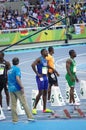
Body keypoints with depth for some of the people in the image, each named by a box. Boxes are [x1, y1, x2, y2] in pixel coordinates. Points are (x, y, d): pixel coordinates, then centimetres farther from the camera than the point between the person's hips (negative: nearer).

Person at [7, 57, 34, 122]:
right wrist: (22, 87, -18)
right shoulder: (17, 69, -9)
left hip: (11, 88, 7)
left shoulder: (9, 70, 14)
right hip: (17, 88, -7)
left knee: (13, 104, 6)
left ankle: (15, 119, 6)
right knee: (24, 103, -3)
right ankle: (30, 117, -4)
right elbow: (17, 78, -20)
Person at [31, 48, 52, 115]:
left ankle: (44, 109, 12)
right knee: (40, 93, -10)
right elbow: (33, 65, -26)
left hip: (45, 77, 9)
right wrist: (37, 73, -21)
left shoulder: (46, 60, 14)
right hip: (40, 77, -9)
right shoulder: (39, 59, -12)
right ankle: (34, 108, -1)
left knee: (45, 92, 8)